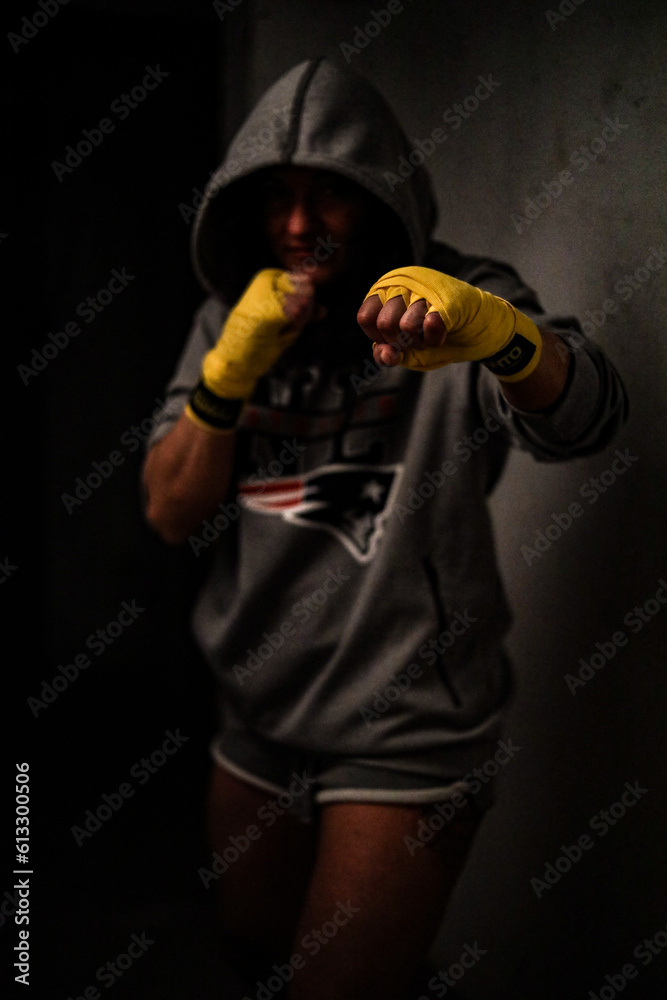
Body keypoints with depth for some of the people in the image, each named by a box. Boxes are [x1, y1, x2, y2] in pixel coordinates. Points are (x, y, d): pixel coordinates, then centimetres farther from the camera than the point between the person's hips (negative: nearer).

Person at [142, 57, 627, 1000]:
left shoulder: (452, 306, -13)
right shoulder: (229, 319, 2)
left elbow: (585, 415, -33)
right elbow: (174, 516, -4)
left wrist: (492, 327, -54)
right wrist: (234, 364, -19)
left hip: (407, 732, -6)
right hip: (259, 718, 6)